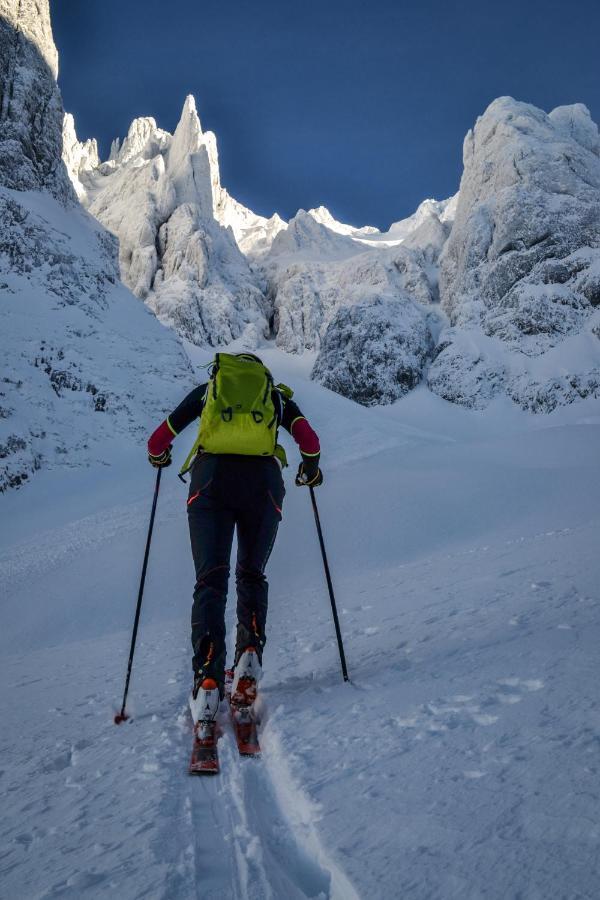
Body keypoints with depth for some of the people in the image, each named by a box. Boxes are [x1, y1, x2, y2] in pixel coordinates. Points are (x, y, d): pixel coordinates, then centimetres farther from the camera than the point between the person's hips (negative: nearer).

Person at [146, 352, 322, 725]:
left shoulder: (206, 390, 27)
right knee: (252, 574, 19)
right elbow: (310, 441, 8)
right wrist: (310, 469, 28)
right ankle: (250, 652, -1)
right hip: (263, 481, 1)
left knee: (211, 580, -1)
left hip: (211, 479, 0)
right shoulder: (277, 395, 26)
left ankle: (208, 679, -18)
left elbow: (158, 441, 26)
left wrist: (159, 457, 48)